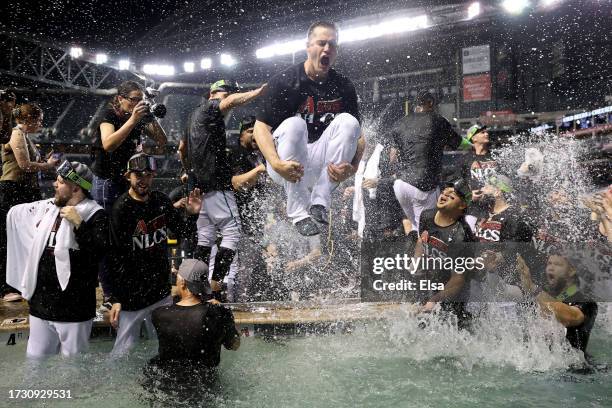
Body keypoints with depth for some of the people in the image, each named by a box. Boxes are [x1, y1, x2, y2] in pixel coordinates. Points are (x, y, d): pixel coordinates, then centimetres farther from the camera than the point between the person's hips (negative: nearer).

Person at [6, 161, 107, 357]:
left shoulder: (95, 214, -11)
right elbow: (12, 213, 22)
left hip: (74, 308, -6)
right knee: (35, 357, 17)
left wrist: (78, 222, -24)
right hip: (40, 303, 6)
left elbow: (100, 251, -23)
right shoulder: (43, 208, 8)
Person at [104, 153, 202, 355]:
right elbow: (113, 257, -17)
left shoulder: (161, 201, 2)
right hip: (131, 296, -6)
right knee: (124, 350, 3)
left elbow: (183, 232, 11)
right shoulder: (121, 210, -16)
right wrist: (115, 299, -19)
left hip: (162, 292, 6)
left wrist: (192, 214, -9)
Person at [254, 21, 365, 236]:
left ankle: (319, 202, -22)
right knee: (293, 124, -30)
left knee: (347, 121, -18)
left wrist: (353, 166, -19)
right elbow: (260, 127, -11)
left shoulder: (343, 86, 3)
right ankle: (299, 212, -27)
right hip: (286, 166, -2)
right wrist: (276, 164, -28)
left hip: (323, 165, 3)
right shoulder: (284, 81, -7)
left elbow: (357, 135, 2)